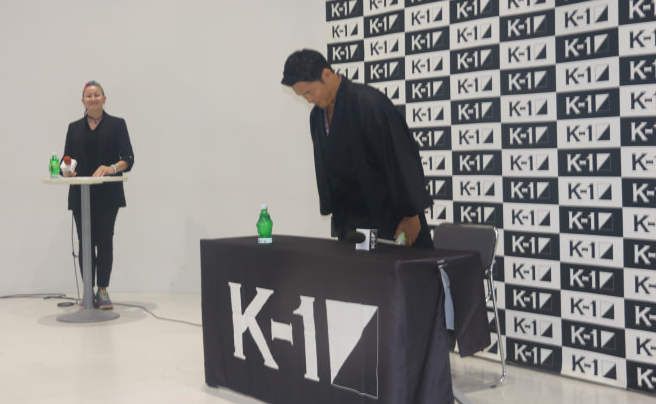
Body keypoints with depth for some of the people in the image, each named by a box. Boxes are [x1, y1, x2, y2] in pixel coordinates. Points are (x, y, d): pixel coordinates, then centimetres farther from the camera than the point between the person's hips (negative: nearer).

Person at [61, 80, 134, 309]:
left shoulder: (116, 125, 5)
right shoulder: (74, 128, 15)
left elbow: (128, 158, -5)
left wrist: (112, 168, -25)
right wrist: (66, 170, -13)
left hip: (107, 194, -2)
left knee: (104, 240, -4)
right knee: (85, 242, 2)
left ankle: (103, 291, 3)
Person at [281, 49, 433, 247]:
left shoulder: (369, 103, -20)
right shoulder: (317, 116, 4)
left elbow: (402, 160, -18)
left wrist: (411, 214, -14)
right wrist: (333, 210, 12)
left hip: (390, 215, -6)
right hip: (350, 218, 7)